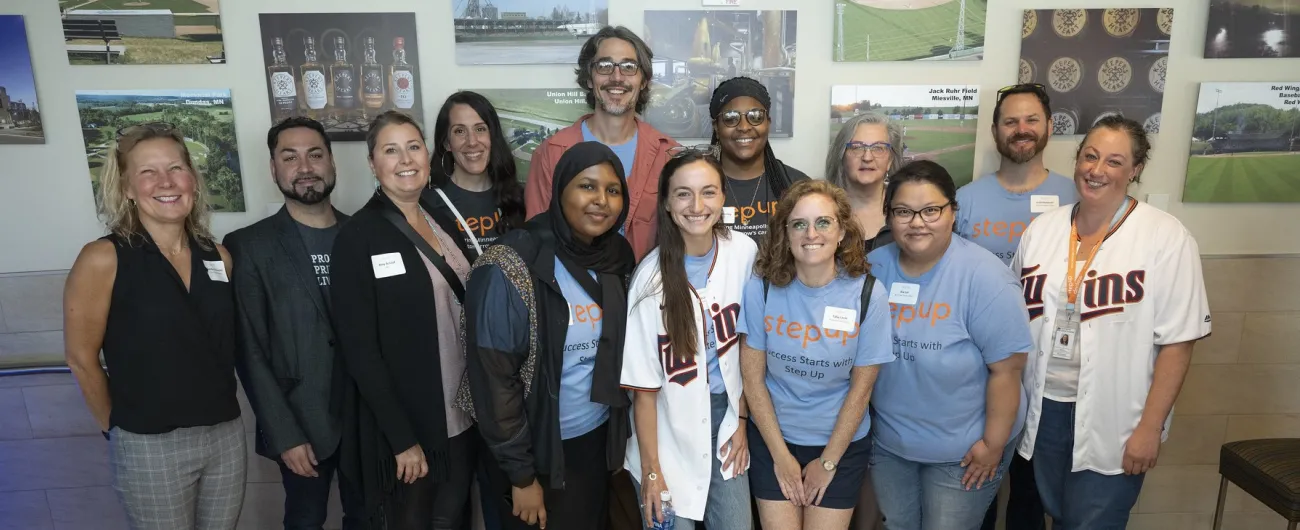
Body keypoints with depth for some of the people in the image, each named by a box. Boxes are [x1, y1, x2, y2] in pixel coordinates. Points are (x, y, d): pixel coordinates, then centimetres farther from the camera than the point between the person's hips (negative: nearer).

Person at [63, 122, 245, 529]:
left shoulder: (218, 257, 1)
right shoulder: (103, 259, -13)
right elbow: (82, 358, -5)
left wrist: (218, 415, 11)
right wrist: (118, 430, 4)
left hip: (227, 435, 4)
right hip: (150, 447, -4)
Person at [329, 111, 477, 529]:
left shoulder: (446, 223, 6)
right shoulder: (357, 237, -13)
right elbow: (360, 352, -15)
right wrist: (403, 439, -17)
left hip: (461, 417, 6)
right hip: (402, 427, -6)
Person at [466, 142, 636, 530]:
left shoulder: (616, 259, -3)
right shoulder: (511, 268, -21)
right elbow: (494, 379, -17)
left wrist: (623, 435, 8)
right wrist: (521, 474, -13)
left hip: (599, 440, 5)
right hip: (538, 450, -5)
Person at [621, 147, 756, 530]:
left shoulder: (745, 252, -8)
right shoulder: (653, 276, -18)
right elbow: (644, 384, -13)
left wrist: (742, 420, 4)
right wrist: (651, 469, -11)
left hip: (726, 412, 3)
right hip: (670, 430, -3)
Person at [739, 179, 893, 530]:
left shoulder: (868, 293, -14)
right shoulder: (762, 288, -14)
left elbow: (861, 388, -7)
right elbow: (753, 377, -8)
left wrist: (827, 462, -3)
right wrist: (781, 455, -5)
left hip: (842, 442, 0)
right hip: (772, 438, 0)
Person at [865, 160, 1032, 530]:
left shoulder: (983, 277, -21)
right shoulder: (872, 267, -7)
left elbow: (1006, 369, -18)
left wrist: (993, 444, -14)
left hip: (962, 449, -4)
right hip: (887, 442, 4)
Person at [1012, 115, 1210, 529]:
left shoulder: (1166, 237, -11)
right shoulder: (1042, 229, 2)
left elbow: (1177, 341, -11)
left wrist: (1150, 428, -13)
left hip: (1113, 422, -4)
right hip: (1044, 411, 4)